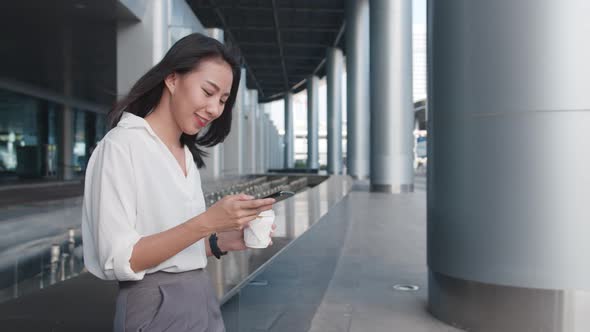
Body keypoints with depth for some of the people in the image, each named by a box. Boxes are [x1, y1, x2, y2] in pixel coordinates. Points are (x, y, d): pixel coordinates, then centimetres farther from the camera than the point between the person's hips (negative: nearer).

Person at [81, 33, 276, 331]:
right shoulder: (121, 146, -13)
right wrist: (206, 223, -27)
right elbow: (119, 261, -19)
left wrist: (222, 241, -4)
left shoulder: (187, 155, 9)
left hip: (203, 303, 8)